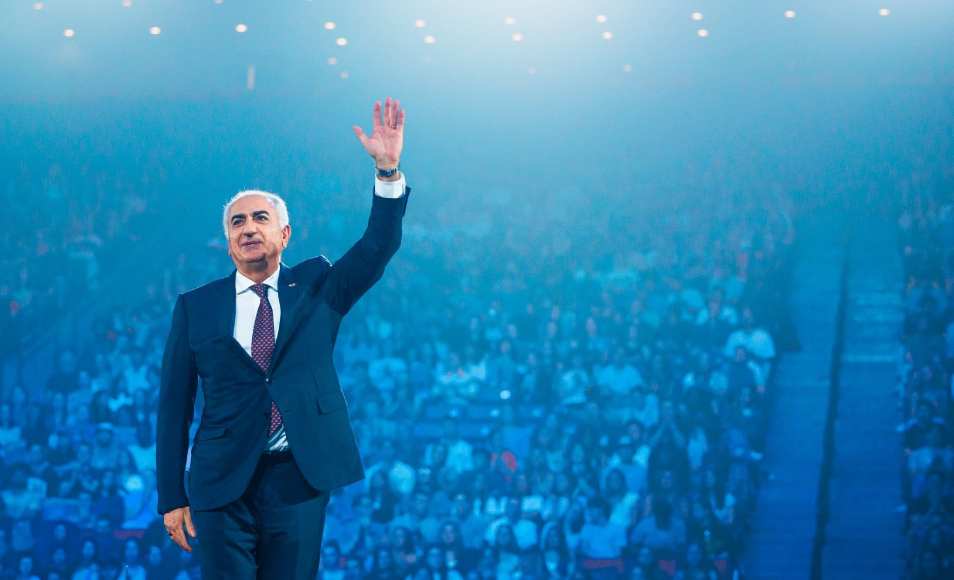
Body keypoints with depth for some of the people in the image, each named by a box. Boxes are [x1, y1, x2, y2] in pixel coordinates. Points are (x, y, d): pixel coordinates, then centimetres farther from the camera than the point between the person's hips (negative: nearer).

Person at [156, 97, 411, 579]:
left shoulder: (317, 288, 9)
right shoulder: (196, 306, 6)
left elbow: (380, 245, -5)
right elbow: (173, 405, 4)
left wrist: (388, 169, -19)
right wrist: (172, 497, -1)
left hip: (299, 480, 1)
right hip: (223, 483, -1)